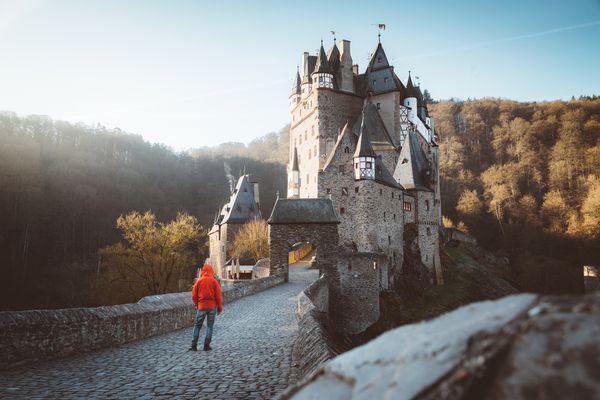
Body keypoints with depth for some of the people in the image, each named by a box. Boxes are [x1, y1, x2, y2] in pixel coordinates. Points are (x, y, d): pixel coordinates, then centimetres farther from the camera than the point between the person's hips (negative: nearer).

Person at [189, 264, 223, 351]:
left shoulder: (199, 281, -3)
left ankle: (194, 345, 5)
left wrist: (196, 305, 15)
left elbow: (194, 295, 0)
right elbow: (218, 296, -4)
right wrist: (220, 307, 5)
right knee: (209, 326, 8)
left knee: (197, 326, 10)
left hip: (201, 307, 0)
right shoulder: (214, 281, -5)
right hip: (212, 307, 0)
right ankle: (207, 346, 7)